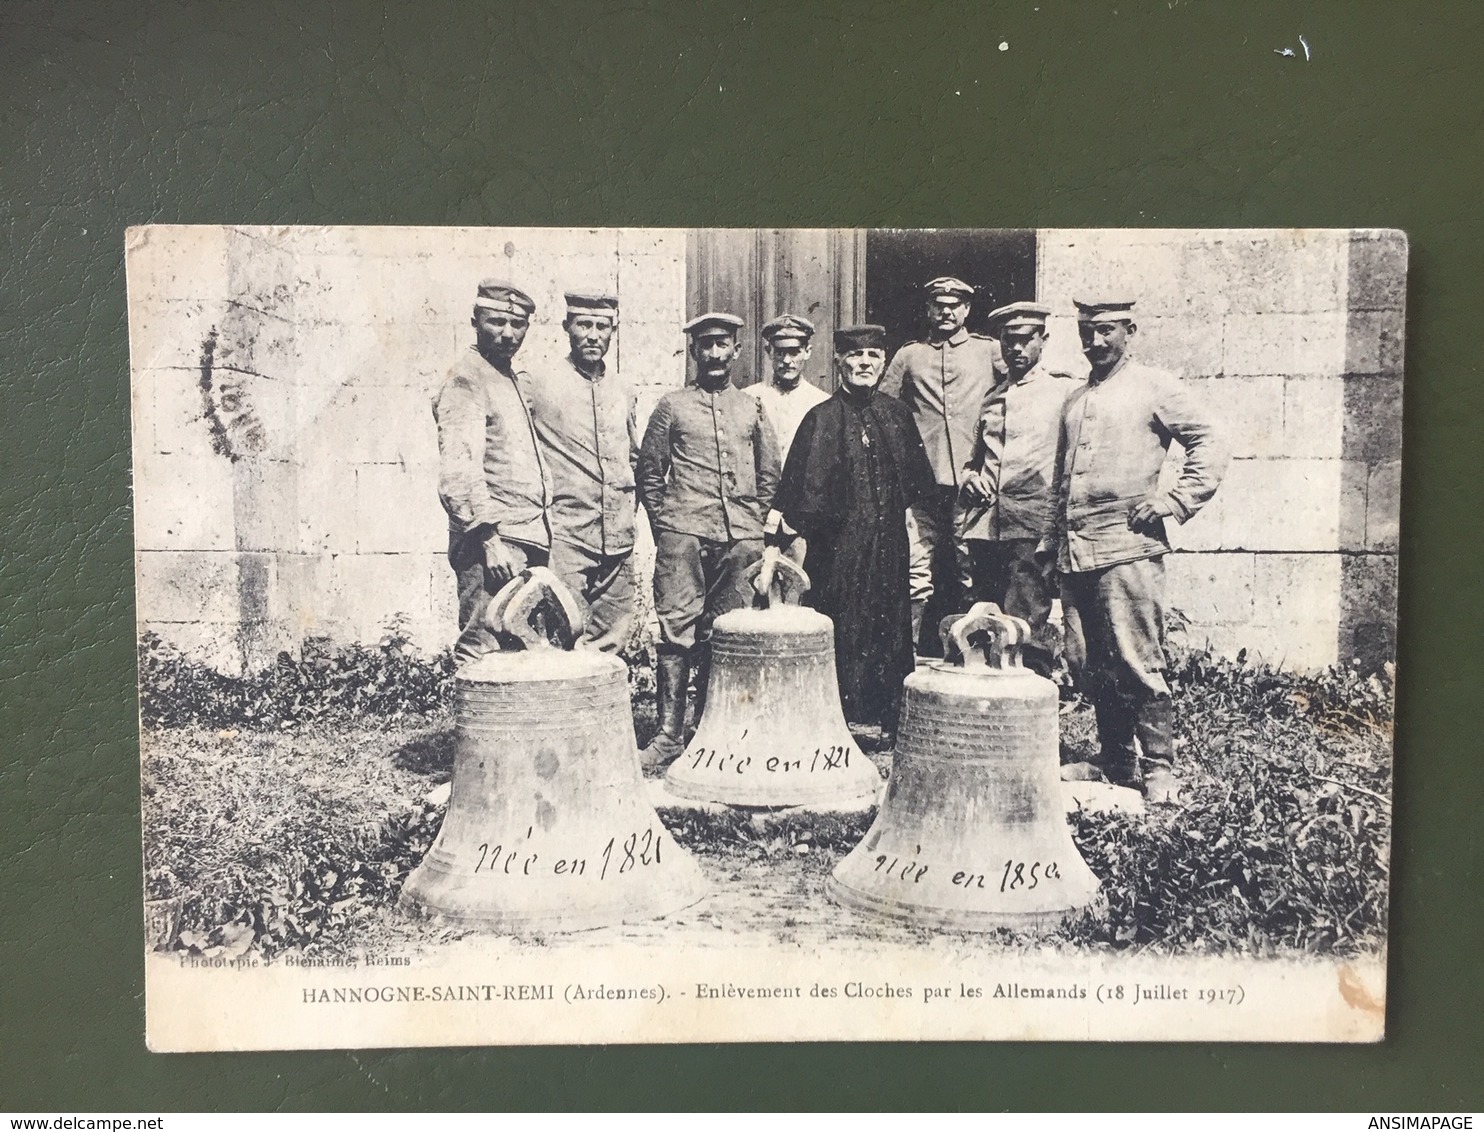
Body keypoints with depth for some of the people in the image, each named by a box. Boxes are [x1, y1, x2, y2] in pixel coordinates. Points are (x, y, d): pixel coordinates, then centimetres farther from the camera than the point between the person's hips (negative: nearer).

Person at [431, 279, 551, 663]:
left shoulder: (514, 379, 21)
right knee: (485, 653, -9)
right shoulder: (465, 381, -8)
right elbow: (458, 473, -18)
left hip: (527, 541, 9)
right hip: (493, 542, -9)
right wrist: (489, 538, -25)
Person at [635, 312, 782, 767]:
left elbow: (769, 473, 19)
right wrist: (663, 522, 3)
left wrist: (754, 521, 11)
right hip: (683, 533, -2)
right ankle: (670, 733, -4)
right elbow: (648, 471, 10)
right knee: (676, 626, -7)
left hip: (740, 537, 2)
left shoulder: (751, 408, 16)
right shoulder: (672, 405, 9)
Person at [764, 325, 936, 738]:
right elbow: (794, 498, -9)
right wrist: (773, 552, -15)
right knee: (840, 637, 1)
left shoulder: (896, 415, 8)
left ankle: (891, 721, 22)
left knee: (891, 631, 9)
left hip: (889, 548, 4)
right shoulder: (822, 420, -5)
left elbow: (915, 489, 16)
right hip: (837, 547, -4)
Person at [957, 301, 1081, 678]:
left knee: (1026, 630, -12)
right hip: (984, 525, 6)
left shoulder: (1064, 389, 5)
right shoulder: (991, 396, 22)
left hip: (1033, 524, -5)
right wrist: (970, 475, 11)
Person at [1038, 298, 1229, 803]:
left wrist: (1175, 501, -9)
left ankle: (1158, 768, 3)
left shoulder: (1154, 386, 3)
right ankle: (1116, 763, 20)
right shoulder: (1075, 400, 23)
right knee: (1088, 664, 8)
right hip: (1074, 552, 7)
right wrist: (1050, 543, 20)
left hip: (1127, 546, -7)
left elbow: (1211, 442, -1)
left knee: (1138, 662, -7)